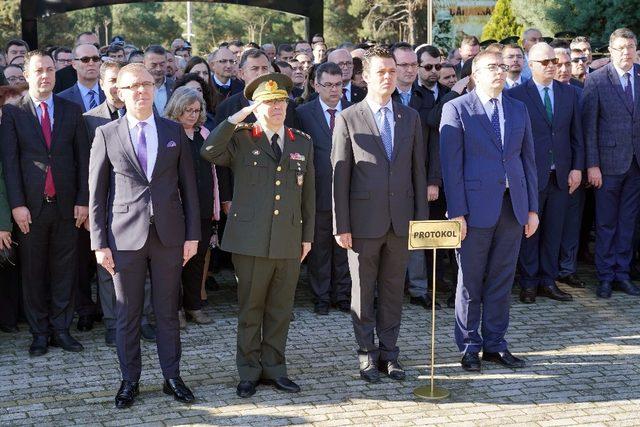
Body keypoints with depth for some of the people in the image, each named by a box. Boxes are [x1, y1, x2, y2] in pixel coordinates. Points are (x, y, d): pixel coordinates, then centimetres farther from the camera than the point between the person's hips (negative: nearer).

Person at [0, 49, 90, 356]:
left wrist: (83, 200, 0)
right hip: (31, 206, -1)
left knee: (64, 270, 5)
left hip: (65, 205, 2)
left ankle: (61, 329, 14)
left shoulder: (72, 111, 8)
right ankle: (40, 333, 15)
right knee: (33, 271, 5)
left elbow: (83, 158, 7)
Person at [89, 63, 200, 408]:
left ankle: (172, 377, 21)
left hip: (169, 235, 1)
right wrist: (100, 243, -3)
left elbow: (188, 185, 8)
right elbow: (97, 193, 1)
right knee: (127, 314, 7)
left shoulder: (174, 132, 7)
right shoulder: (106, 134, 1)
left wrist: (192, 234, 3)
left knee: (168, 311, 10)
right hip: (125, 237, -1)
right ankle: (129, 381, 20)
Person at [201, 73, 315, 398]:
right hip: (250, 241, -3)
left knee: (280, 310, 11)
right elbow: (209, 152, -21)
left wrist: (307, 235, 11)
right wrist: (237, 117, -18)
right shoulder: (241, 139, 0)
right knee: (250, 308, 6)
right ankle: (248, 372, 18)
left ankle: (273, 368, 23)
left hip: (289, 243, 3)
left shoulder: (302, 143, 10)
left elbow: (308, 194, 13)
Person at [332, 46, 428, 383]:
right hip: (364, 221, -3)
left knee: (394, 289, 10)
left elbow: (418, 170, 9)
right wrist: (341, 225, -8)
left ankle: (389, 352, 21)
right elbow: (340, 175, -4)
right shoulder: (348, 119, -2)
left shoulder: (410, 118, 9)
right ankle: (367, 354, 17)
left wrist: (422, 217, 4)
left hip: (401, 219, 3)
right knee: (363, 291, 6)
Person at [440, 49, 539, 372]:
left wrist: (533, 208, 7)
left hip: (513, 208, 4)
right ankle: (469, 347, 17)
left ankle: (495, 344, 21)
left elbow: (528, 160, 13)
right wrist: (456, 212, -12)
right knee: (470, 281, 5)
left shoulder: (518, 110, 12)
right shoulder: (456, 109, -3)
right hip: (476, 208, -4)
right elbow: (451, 164, -7)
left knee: (502, 279, 10)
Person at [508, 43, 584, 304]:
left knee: (554, 231, 9)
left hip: (562, 175, 4)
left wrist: (577, 167, 3)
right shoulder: (516, 95, -5)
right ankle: (528, 283, 16)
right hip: (531, 174, -4)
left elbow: (576, 134, 10)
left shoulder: (569, 93, 8)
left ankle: (548, 282, 19)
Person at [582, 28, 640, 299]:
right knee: (606, 222, 5)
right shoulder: (596, 80, -5)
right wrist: (592, 164, -9)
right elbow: (588, 125, -6)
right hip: (609, 161, -3)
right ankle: (605, 277, 15)